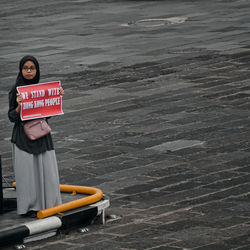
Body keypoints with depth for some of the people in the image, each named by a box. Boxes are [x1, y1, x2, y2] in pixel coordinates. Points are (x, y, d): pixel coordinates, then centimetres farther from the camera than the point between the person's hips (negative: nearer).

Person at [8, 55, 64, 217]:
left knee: (47, 169, 4)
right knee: (27, 171, -2)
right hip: (23, 136, -4)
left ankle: (48, 203, 16)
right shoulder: (15, 91, -6)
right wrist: (19, 106, -27)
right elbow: (12, 117, -7)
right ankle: (30, 206, 8)